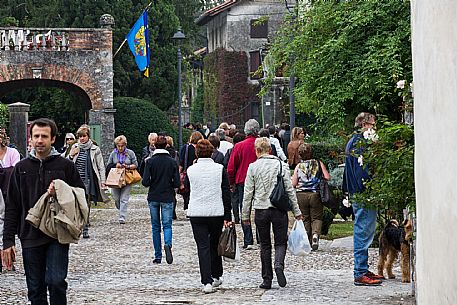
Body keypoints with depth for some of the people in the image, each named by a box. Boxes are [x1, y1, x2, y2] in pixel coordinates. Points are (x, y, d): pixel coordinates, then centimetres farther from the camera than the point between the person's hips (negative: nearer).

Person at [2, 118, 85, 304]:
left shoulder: (65, 166, 2)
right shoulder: (22, 168, 8)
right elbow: (12, 208, 9)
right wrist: (8, 241, 4)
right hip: (30, 238, 3)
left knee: (56, 281, -17)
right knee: (36, 290, 6)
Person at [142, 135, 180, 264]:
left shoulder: (150, 161, -6)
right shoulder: (172, 162, -4)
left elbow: (145, 182, -11)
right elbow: (177, 183, -6)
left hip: (153, 198, 0)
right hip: (167, 198, 0)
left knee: (155, 227, 10)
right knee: (167, 225, 3)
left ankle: (158, 256, 11)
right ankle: (167, 244, -28)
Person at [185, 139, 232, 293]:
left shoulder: (191, 170, -2)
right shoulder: (220, 169, -3)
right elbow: (226, 194, -3)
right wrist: (228, 217, 0)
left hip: (196, 213, 0)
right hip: (216, 212, 0)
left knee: (202, 246, -1)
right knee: (215, 244, 18)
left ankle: (207, 281, -10)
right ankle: (216, 276, 29)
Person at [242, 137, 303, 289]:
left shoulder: (253, 167, -2)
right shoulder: (281, 165, 0)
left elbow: (248, 193, 0)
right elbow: (289, 190, 0)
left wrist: (245, 215, 8)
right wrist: (296, 212, 7)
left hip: (261, 210, 0)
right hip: (279, 209, 0)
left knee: (265, 245, 10)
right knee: (280, 242, 8)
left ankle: (267, 279, 8)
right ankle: (279, 265, -21)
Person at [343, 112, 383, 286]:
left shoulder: (353, 141, 18)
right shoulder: (360, 142, -15)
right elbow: (362, 170, -21)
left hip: (357, 194, 11)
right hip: (363, 194, -11)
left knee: (362, 233, 15)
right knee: (364, 233, -9)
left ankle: (362, 271, 21)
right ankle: (360, 274, -8)